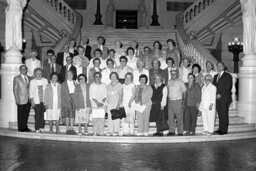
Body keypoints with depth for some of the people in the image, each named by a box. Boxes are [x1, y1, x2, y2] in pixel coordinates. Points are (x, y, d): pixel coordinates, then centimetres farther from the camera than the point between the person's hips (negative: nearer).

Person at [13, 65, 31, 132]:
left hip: (28, 99, 4)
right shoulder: (16, 78, -1)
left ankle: (25, 127, 16)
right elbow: (15, 89, -3)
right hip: (21, 100, -4)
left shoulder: (29, 78, 13)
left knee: (26, 114, 7)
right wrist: (17, 99, -11)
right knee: (20, 114, 2)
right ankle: (21, 128, 9)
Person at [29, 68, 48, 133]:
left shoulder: (45, 80, 6)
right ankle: (37, 129, 6)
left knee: (43, 115, -1)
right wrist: (32, 101, -3)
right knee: (37, 115, -2)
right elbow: (31, 92, 3)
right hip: (36, 101, -2)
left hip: (44, 100, 2)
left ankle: (42, 127, 10)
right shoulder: (32, 81, 2)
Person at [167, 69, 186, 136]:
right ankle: (171, 131, 12)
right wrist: (168, 98, 7)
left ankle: (180, 132, 6)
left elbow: (184, 92, 1)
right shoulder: (169, 82, 10)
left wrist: (183, 101, -5)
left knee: (179, 117, -1)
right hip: (170, 101, 4)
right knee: (170, 117, 4)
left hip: (178, 101, -4)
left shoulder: (180, 82, -1)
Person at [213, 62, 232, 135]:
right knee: (220, 114, 6)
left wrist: (220, 94, -13)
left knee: (224, 114, -5)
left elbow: (228, 87, -8)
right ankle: (220, 129, 9)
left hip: (224, 98, -6)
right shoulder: (216, 76, 21)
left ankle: (224, 130, -1)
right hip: (217, 98, 6)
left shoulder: (227, 76, 0)